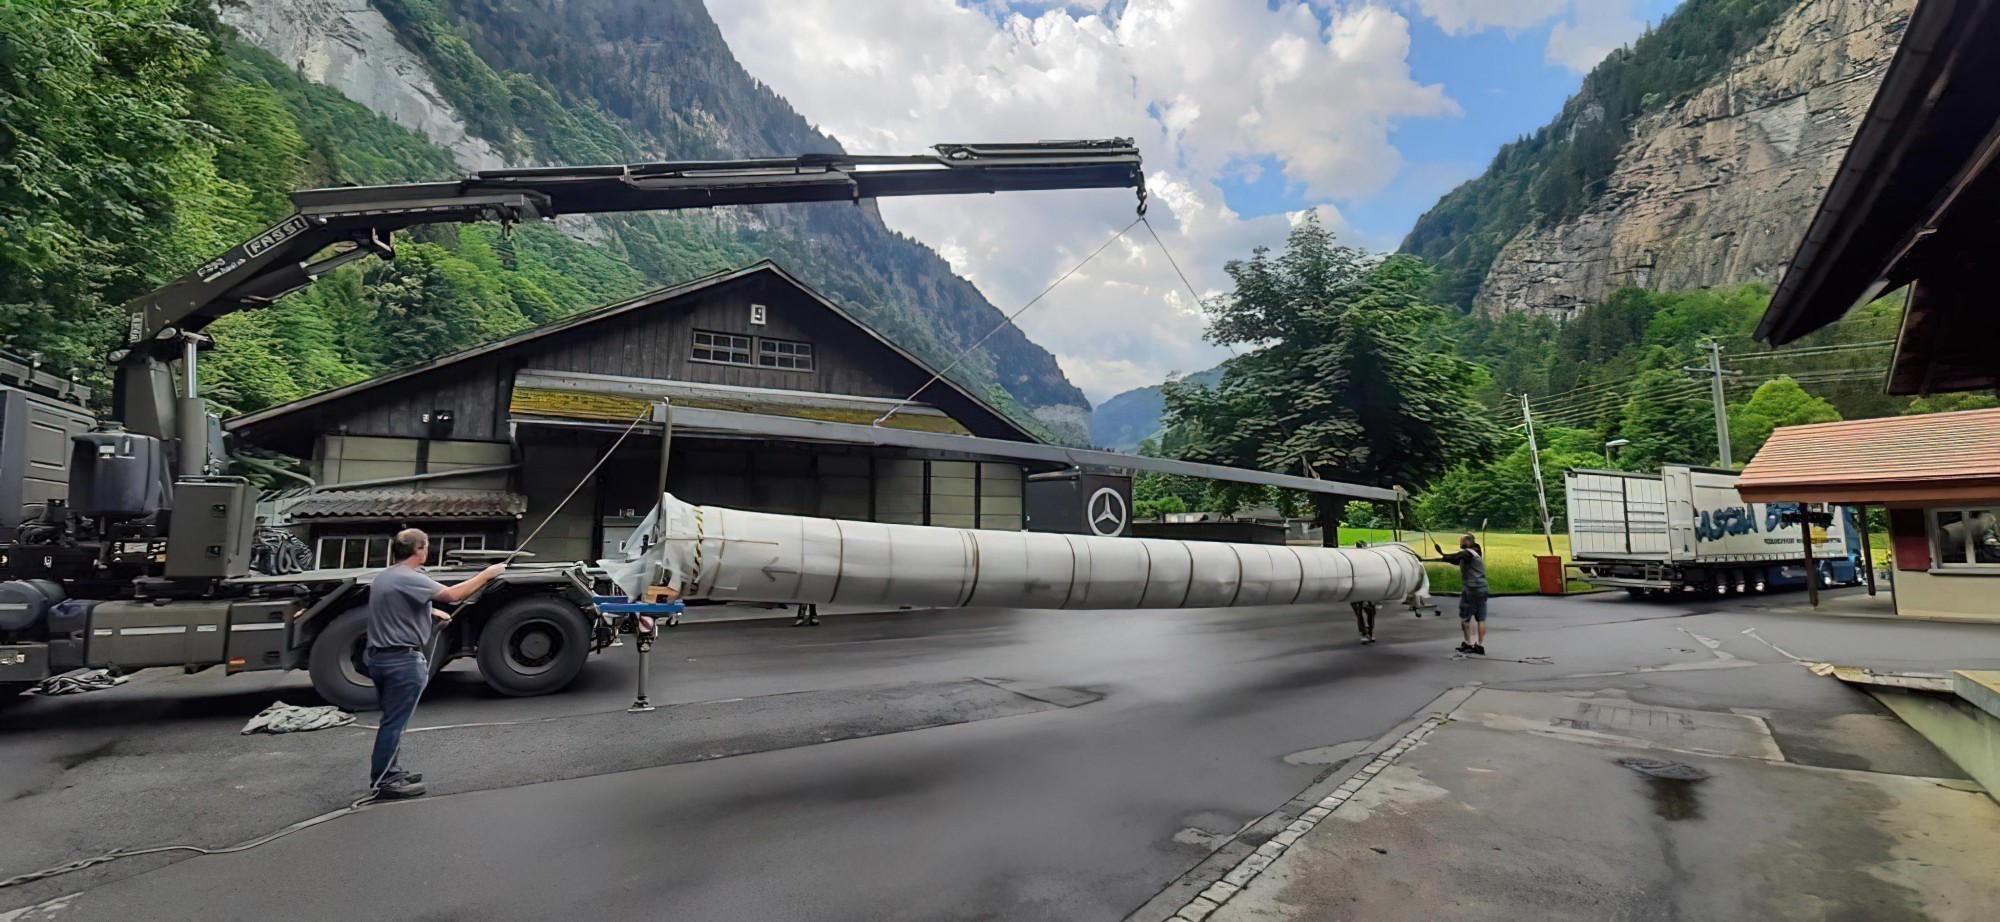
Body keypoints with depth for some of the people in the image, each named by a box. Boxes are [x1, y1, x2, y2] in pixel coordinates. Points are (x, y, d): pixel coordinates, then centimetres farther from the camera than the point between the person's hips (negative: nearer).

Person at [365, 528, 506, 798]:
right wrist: (487, 574, -15)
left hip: (381, 657, 10)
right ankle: (384, 781, 4)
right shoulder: (408, 578, -20)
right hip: (402, 661, -10)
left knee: (393, 720, 19)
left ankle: (387, 772, 29)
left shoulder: (384, 577, 12)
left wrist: (432, 611, 18)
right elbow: (453, 594, -25)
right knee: (394, 722, -2)